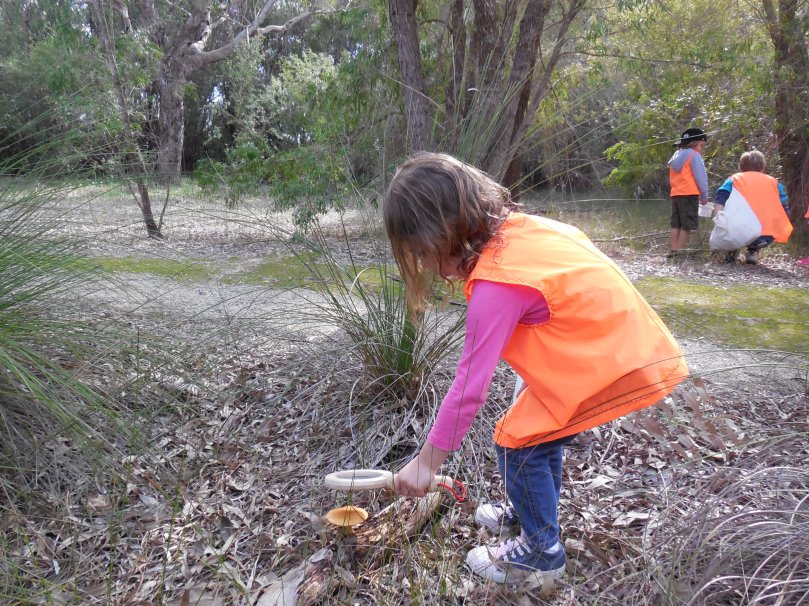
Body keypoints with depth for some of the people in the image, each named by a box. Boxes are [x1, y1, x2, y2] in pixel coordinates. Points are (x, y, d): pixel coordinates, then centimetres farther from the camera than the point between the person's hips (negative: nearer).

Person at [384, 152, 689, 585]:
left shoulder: (497, 285, -26)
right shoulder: (514, 226, -2)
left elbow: (469, 387, -23)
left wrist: (426, 462, -11)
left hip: (610, 364, -9)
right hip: (628, 345, 9)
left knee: (518, 442, 2)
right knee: (537, 426, 22)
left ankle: (542, 551, 21)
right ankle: (532, 509, 43)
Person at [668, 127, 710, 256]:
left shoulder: (676, 156, 19)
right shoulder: (694, 155, -5)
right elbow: (700, 176, -7)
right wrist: (704, 195, -1)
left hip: (675, 194, 8)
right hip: (689, 194, -8)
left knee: (676, 225, 8)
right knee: (687, 226, -6)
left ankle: (674, 251, 6)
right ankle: (680, 253, -9)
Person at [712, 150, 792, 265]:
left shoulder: (734, 179, 16)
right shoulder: (774, 182, 20)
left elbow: (718, 208, -1)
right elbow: (785, 213, 13)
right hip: (767, 237, 2)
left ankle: (732, 250, 14)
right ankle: (754, 251, 15)